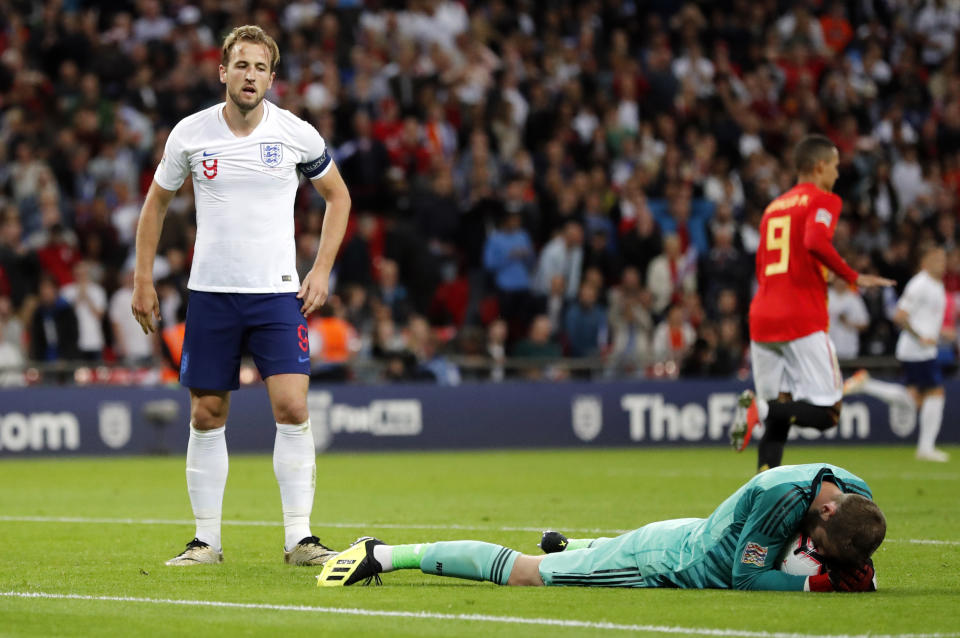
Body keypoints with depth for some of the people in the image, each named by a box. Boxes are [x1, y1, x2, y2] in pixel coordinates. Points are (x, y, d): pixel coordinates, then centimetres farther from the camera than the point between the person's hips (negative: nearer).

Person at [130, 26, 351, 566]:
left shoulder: (297, 135, -4)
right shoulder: (190, 134, -2)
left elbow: (338, 195, 12)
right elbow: (157, 201, 13)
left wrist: (322, 271, 3)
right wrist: (144, 280, 9)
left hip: (278, 294, -1)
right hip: (210, 293, 1)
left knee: (292, 407, -13)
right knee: (207, 416, 4)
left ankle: (299, 538, -7)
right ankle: (207, 539, 13)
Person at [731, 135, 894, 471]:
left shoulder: (774, 207, 22)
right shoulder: (823, 201, -1)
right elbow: (816, 242, -21)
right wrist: (853, 277, -12)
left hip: (762, 318, 7)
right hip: (803, 322, -7)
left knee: (777, 418, 9)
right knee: (827, 413, -5)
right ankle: (760, 407, -26)